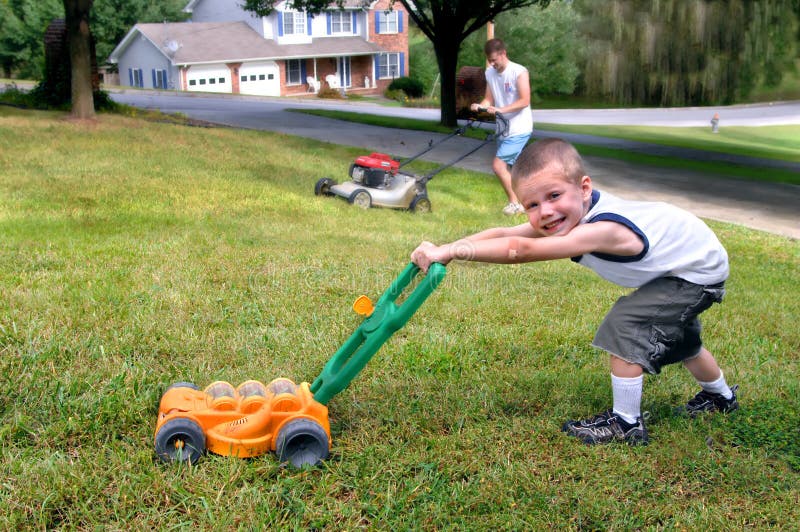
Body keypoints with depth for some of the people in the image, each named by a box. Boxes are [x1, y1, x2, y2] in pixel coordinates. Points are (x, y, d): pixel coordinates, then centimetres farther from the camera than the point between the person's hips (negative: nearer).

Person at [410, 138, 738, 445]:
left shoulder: (603, 230, -45)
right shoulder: (563, 218, -19)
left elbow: (521, 251, -53)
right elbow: (505, 234, -26)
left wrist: (449, 251, -55)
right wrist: (444, 250, -38)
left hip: (699, 270, -9)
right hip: (680, 260, 10)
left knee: (625, 326, -22)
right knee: (675, 337, 28)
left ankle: (626, 423, -6)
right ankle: (721, 397, 54)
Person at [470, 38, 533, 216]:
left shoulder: (519, 72, -14)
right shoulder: (490, 73, 6)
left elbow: (525, 101, -20)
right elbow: (489, 99, 8)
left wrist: (501, 110, -29)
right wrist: (480, 106, -14)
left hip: (519, 129, -8)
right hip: (503, 128, 8)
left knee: (498, 164, -14)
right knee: (512, 169, 13)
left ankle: (515, 202, -2)